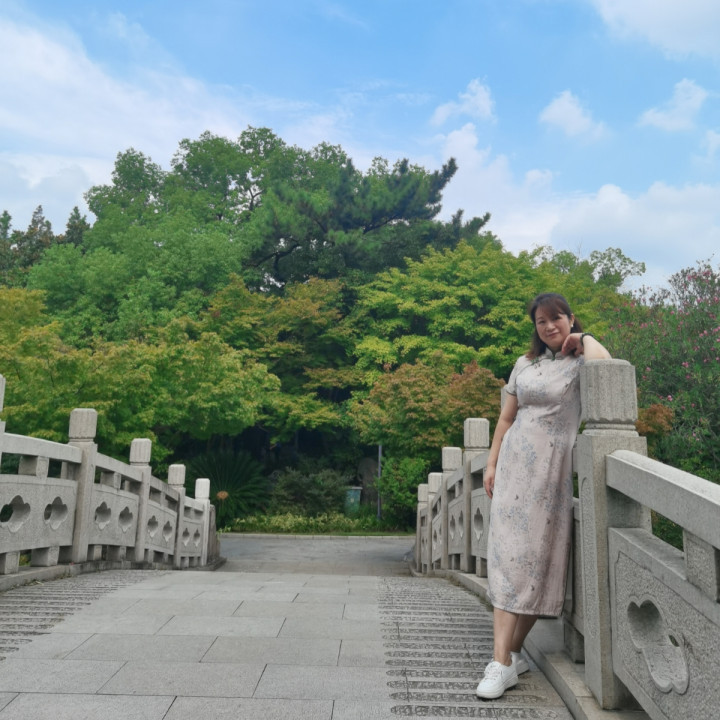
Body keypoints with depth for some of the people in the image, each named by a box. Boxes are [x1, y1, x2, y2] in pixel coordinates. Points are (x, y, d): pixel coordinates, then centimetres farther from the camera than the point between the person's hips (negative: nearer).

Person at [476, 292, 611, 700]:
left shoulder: (578, 363, 2)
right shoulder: (526, 364, 15)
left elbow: (603, 364, -24)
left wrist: (583, 337, -5)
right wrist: (491, 464, 11)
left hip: (553, 468, -3)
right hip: (515, 463, 3)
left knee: (539, 557, -1)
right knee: (509, 555, -4)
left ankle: (513, 651, 12)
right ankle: (503, 661, -4)